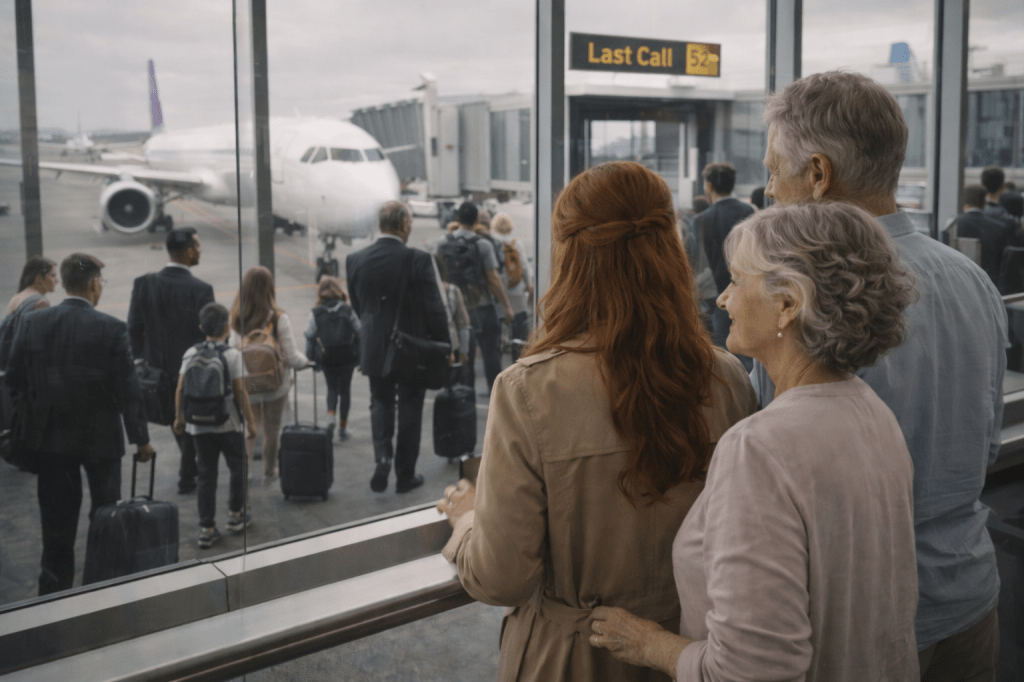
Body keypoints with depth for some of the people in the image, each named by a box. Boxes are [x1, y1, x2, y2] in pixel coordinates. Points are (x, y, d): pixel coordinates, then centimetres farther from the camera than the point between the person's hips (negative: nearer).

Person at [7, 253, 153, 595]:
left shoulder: (32, 323, -5)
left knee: (57, 518, 12)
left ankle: (54, 590, 17)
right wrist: (141, 438, -4)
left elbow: (15, 378, 1)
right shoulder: (111, 328, -15)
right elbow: (128, 389, -13)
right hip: (100, 437, -2)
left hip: (49, 438, 3)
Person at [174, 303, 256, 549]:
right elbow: (240, 392, -11)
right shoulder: (232, 355, -10)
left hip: (199, 425, 3)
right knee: (237, 467, 18)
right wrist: (250, 421, -3)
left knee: (206, 475, 8)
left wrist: (179, 417, 14)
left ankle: (206, 529, 8)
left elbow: (180, 389, 1)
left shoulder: (191, 354, 1)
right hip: (228, 424, -3)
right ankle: (236, 515, 29)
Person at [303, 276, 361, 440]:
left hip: (326, 359, 1)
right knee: (345, 390, 11)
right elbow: (359, 333, -2)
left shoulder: (315, 313, -5)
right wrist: (360, 355, 7)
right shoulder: (348, 311, -5)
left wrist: (310, 358, 6)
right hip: (347, 358, -1)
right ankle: (342, 428, 14)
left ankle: (331, 414, -7)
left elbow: (310, 337, -4)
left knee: (332, 388, 20)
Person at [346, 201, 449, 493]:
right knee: (410, 408, 11)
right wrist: (443, 346, -1)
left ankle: (382, 455, -1)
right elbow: (434, 308, -13)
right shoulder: (418, 259, -17)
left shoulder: (355, 260, -4)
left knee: (380, 402, 21)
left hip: (374, 347, 3)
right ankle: (405, 475, 19)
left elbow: (357, 306, 7)